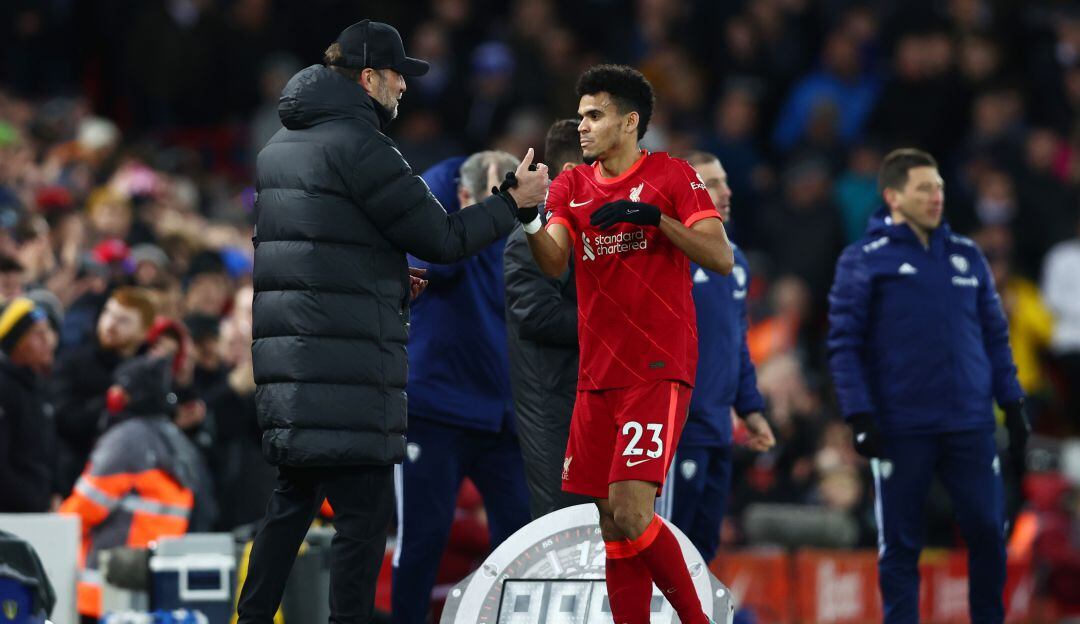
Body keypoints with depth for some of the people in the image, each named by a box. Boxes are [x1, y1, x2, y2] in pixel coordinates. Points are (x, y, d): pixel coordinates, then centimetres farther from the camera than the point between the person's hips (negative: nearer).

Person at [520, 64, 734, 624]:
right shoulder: (571, 186, 13)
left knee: (629, 512, -17)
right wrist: (528, 218, -20)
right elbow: (554, 263, -1)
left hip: (659, 372, -6)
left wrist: (655, 217, -17)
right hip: (597, 377, 6)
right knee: (613, 527, 3)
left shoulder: (672, 176, 0)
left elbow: (721, 259, -7)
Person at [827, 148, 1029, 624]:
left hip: (970, 424, 3)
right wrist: (860, 418, -11)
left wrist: (1012, 403, 10)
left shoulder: (967, 256, 11)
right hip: (900, 431, -3)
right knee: (900, 544, 2)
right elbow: (844, 344, -3)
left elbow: (995, 335, 16)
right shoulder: (864, 261, -1)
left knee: (987, 530, 1)